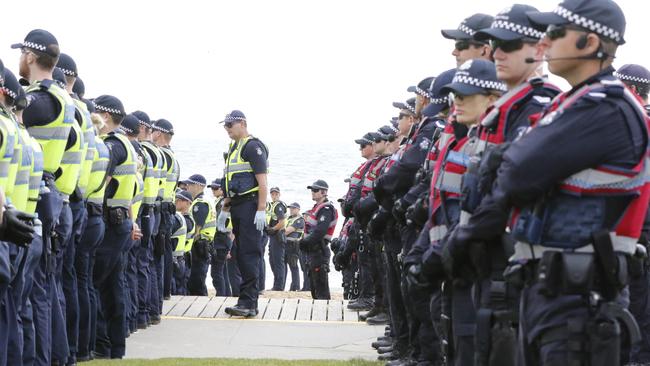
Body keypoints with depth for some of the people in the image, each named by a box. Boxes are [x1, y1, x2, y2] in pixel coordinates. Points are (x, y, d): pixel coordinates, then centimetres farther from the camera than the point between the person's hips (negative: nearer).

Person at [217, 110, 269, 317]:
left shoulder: (253, 146, -8)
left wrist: (261, 210, -21)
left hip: (250, 206, -10)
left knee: (249, 254, -11)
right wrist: (225, 210, 23)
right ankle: (250, 303, 11)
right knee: (241, 255, 8)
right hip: (237, 208, 10)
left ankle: (248, 303, -14)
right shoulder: (233, 149, 21)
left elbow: (262, 181, -15)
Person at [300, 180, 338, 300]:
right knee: (314, 285, 16)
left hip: (319, 252, -10)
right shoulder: (317, 207, 18)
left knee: (321, 285, -10)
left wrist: (305, 242, -20)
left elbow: (319, 231, -25)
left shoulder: (326, 209, -14)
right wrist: (304, 241, 8)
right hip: (313, 251, 10)